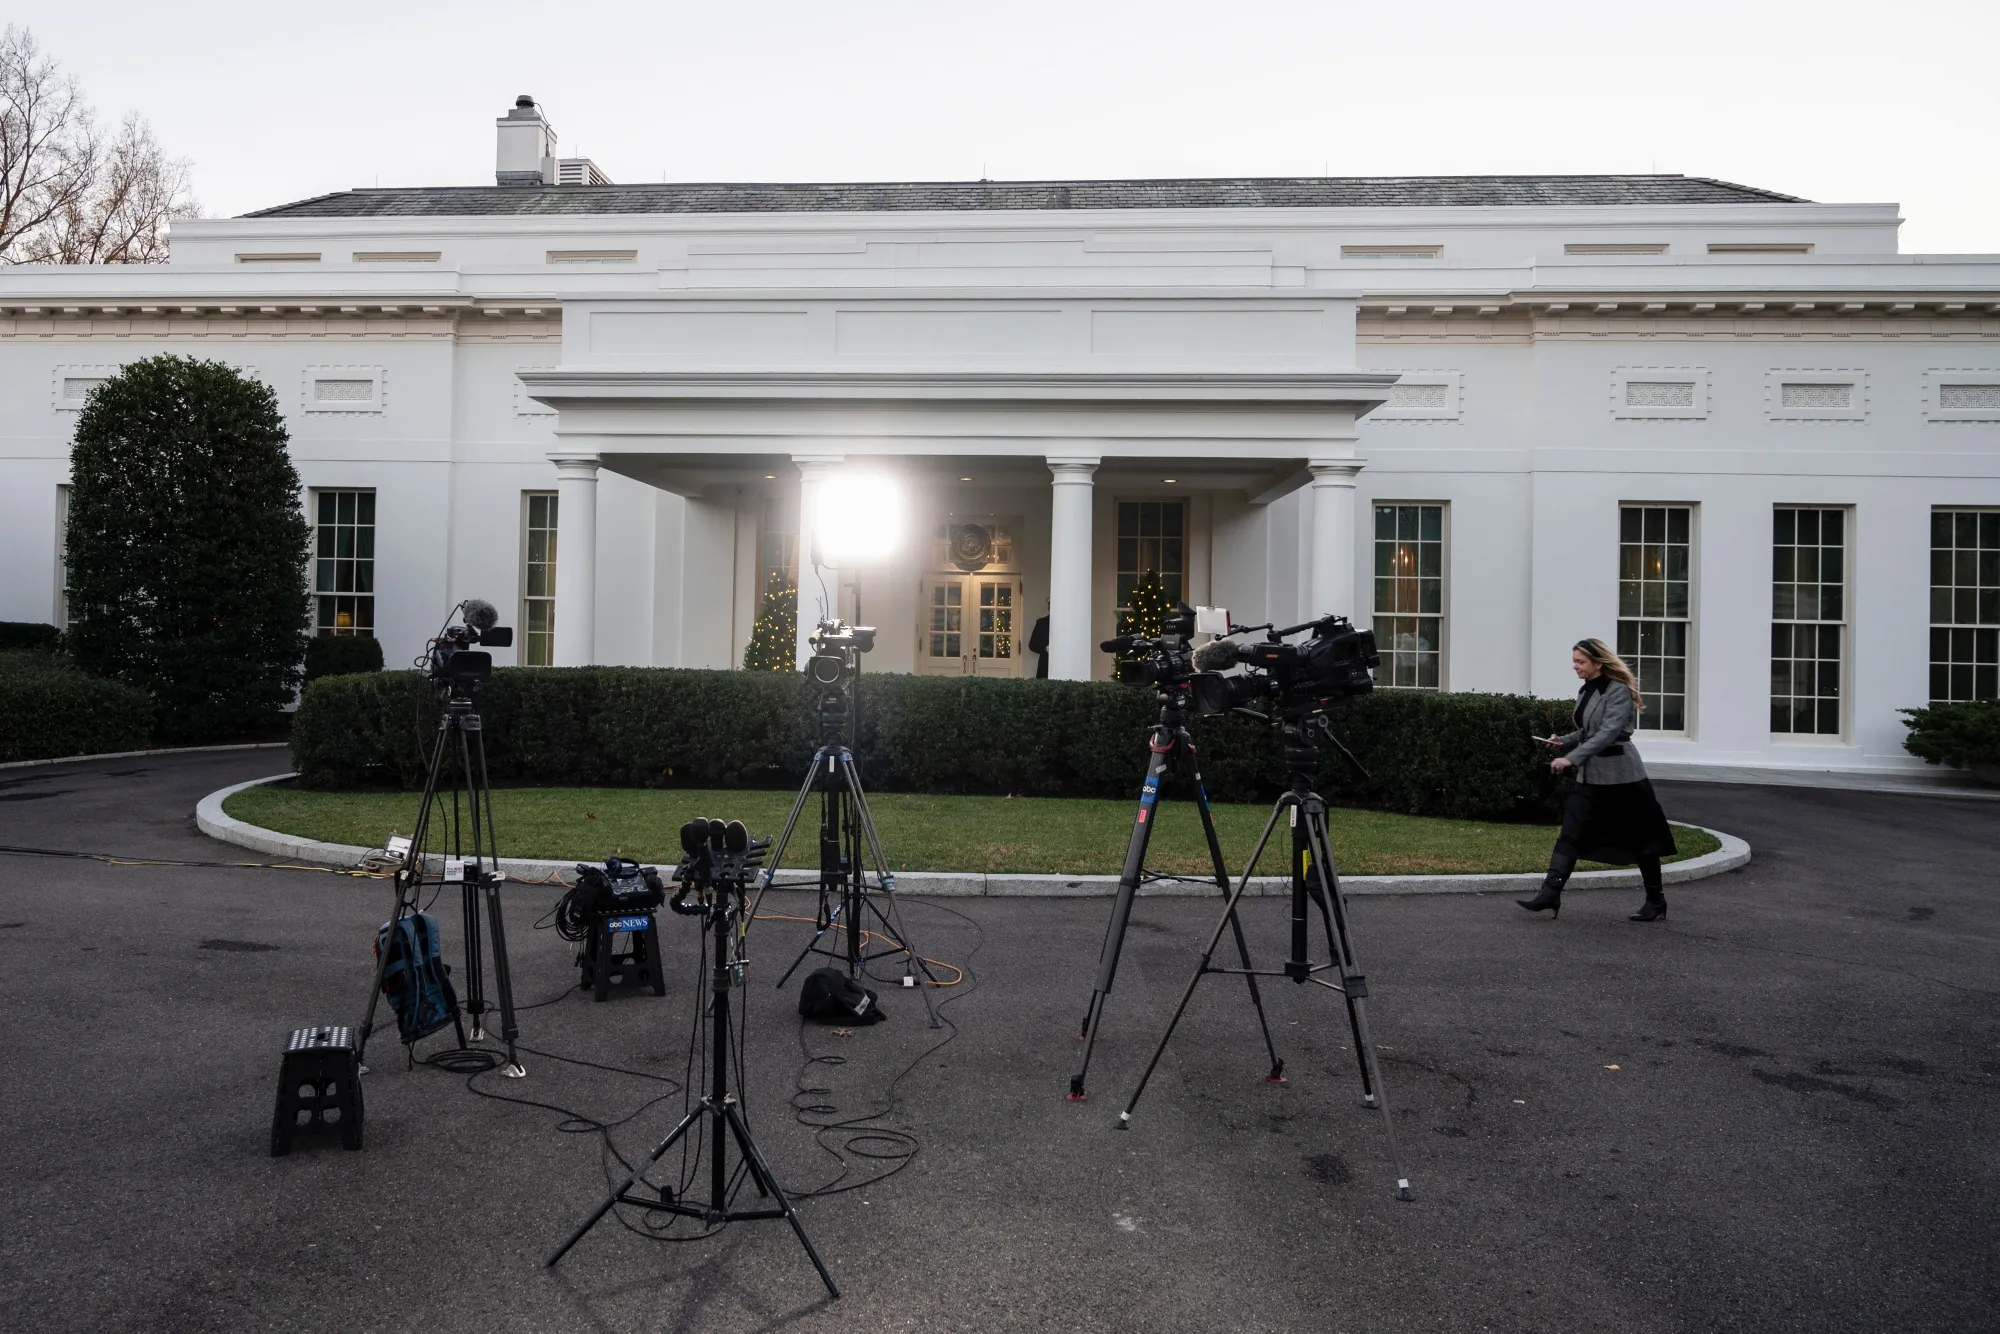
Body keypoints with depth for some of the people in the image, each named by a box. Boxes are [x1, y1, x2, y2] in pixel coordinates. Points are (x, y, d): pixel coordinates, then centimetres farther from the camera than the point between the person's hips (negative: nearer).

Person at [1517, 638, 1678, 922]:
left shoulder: (1618, 691, -13)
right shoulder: (1585, 692, 12)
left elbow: (1609, 732, -24)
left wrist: (1571, 758, -31)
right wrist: (1564, 742, 2)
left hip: (1620, 775, -8)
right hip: (1590, 776, 8)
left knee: (1640, 838, 6)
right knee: (1570, 834, -4)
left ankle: (1656, 901, 20)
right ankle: (1550, 894, -10)